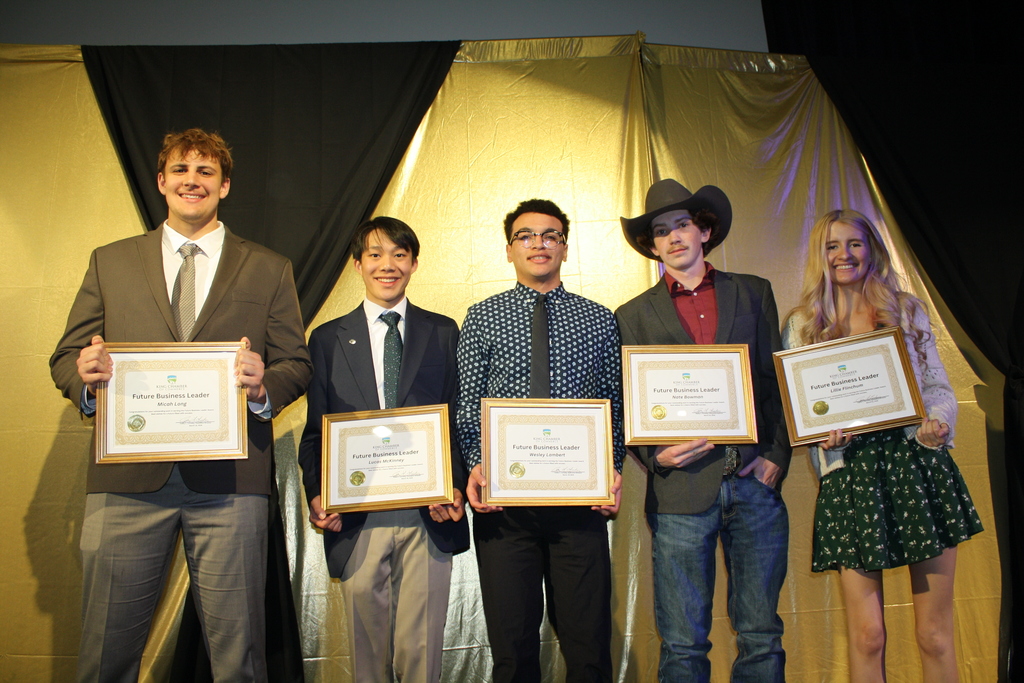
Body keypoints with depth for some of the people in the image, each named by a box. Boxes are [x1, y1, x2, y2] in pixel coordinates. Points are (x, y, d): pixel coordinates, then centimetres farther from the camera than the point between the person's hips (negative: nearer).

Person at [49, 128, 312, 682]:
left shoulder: (269, 270, 11)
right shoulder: (110, 262, 15)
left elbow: (297, 364, 7)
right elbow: (65, 358, 14)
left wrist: (264, 385, -15)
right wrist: (85, 375, -10)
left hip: (229, 477, -1)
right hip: (127, 476, 2)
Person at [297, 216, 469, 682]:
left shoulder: (443, 332, 9)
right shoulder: (328, 339, 10)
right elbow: (315, 430, 9)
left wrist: (455, 487, -9)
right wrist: (315, 495, -7)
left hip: (428, 519, -1)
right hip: (356, 519, 1)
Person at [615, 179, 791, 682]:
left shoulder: (754, 292, 14)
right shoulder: (634, 316, 9)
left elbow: (776, 380, 11)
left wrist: (777, 455, 0)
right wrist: (655, 454, -10)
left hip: (756, 484, 2)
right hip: (682, 490, -1)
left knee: (762, 636, 8)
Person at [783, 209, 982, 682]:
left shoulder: (907, 311, 12)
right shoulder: (802, 325, 8)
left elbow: (939, 387, 11)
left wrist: (937, 423, -10)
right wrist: (825, 434, -13)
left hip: (920, 466, 1)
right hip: (851, 474, -1)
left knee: (935, 634, 6)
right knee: (866, 634, 0)